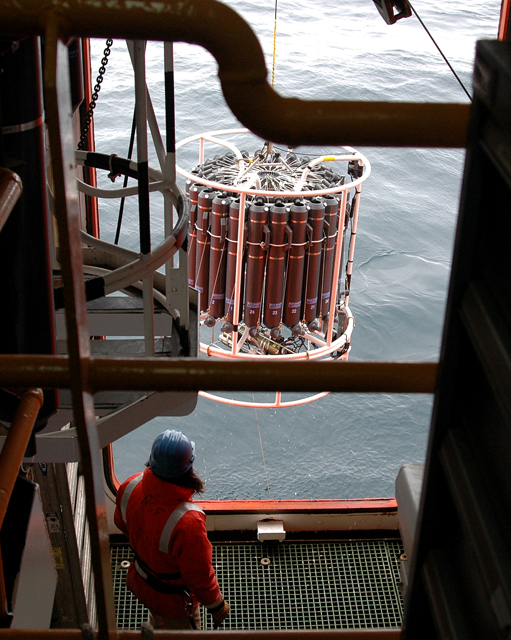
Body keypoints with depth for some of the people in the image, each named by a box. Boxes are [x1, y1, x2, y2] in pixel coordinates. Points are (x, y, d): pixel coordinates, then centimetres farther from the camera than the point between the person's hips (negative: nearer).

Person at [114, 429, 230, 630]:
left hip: (139, 582, 6)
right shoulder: (188, 522, -44)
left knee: (158, 624, 36)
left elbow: (122, 523, -1)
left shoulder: (131, 487, -25)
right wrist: (217, 605, -10)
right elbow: (199, 577, -29)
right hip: (172, 600, -5)